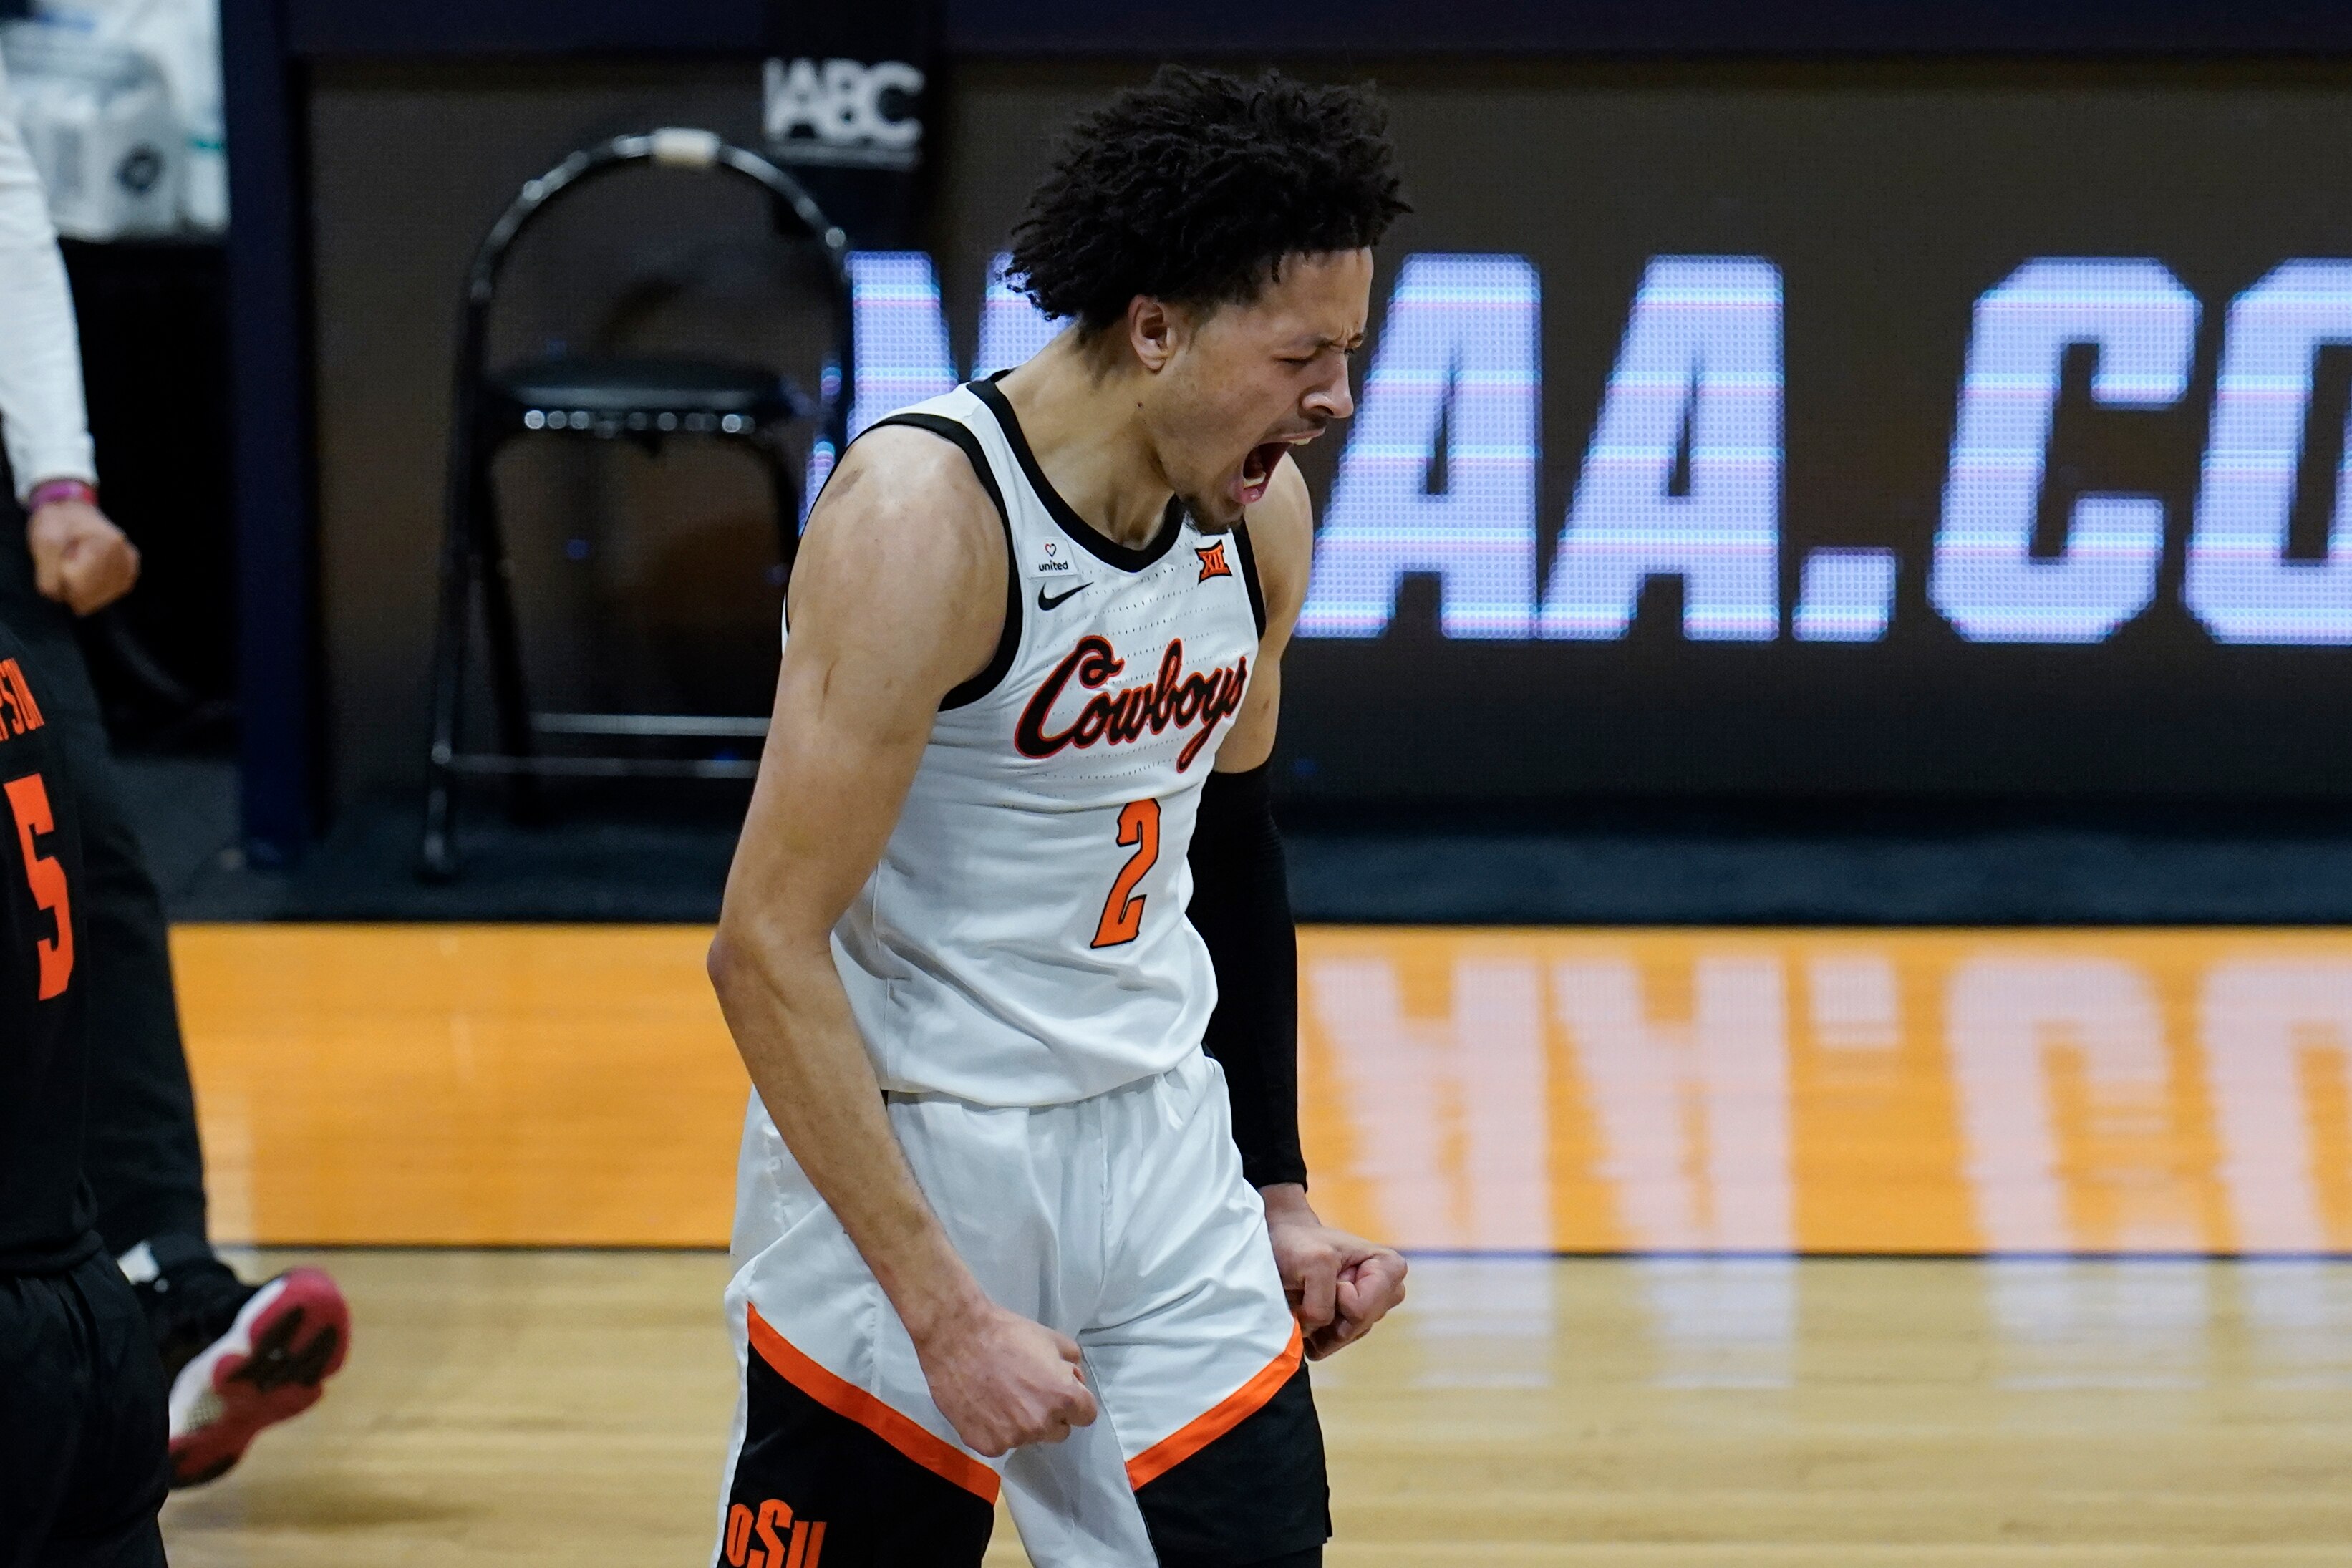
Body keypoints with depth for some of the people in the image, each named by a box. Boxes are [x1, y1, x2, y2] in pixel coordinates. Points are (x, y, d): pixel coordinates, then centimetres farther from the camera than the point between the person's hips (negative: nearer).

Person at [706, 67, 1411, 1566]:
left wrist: (1279, 1192, 16)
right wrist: (946, 1313, -23)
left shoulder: (1260, 513, 0)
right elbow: (768, 950, -22)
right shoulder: (926, 516, -21)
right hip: (901, 1170, -6)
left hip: (1163, 1156, 6)